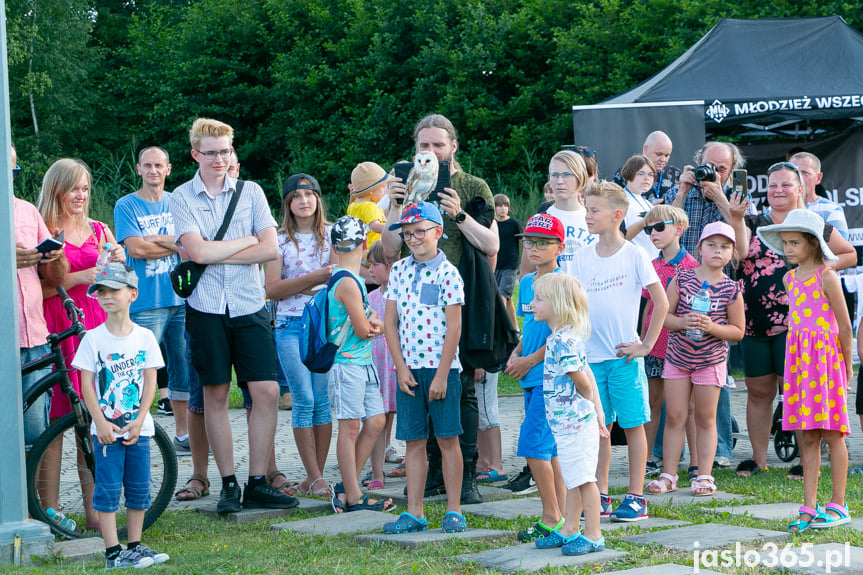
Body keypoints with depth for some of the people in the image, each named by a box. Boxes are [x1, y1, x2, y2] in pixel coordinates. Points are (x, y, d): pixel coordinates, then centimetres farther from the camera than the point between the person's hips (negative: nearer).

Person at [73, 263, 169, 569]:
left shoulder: (144, 337, 3)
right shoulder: (93, 338, -2)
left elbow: (150, 382, 1)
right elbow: (87, 385, -4)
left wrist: (139, 421, -9)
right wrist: (101, 423, -13)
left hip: (137, 428, 2)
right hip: (106, 427, -2)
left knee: (139, 489, 7)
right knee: (108, 489, -4)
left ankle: (135, 546, 17)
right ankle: (113, 552, -2)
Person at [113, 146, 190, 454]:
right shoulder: (126, 206, 1)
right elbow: (136, 249, -11)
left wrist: (156, 239, -11)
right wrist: (176, 244, -6)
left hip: (181, 299, 4)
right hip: (145, 303, -4)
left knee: (183, 371, 7)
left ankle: (183, 435, 16)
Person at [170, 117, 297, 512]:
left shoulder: (250, 192, 7)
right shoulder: (181, 198, 1)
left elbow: (270, 249, -3)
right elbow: (197, 251, -12)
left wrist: (218, 255, -8)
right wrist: (247, 241, -5)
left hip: (249, 305, 2)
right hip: (206, 307, -2)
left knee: (267, 391, -4)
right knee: (215, 394, 3)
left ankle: (257, 483, 4)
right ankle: (228, 485, 10)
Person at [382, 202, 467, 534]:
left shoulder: (447, 272, -6)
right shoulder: (399, 270, 8)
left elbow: (453, 327, -9)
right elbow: (390, 322, 8)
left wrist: (441, 375, -12)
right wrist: (401, 368, -1)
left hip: (442, 367, -4)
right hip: (409, 368, 4)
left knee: (447, 439, 0)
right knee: (413, 440, 5)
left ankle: (454, 511, 6)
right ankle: (414, 512, 8)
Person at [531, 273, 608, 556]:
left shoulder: (562, 341, -20)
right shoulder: (561, 338, 11)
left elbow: (582, 383, -17)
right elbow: (588, 376, 14)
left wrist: (589, 406, 3)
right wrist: (598, 410, 14)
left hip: (574, 423, -10)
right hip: (567, 423, 10)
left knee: (584, 479, -3)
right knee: (572, 479, 17)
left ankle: (593, 536, 3)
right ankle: (569, 531, 26)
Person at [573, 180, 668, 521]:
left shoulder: (634, 255, -5)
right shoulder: (582, 257, 7)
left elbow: (661, 303, -4)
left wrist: (646, 345, -6)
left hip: (625, 356, -4)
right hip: (591, 356, 4)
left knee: (632, 425, 1)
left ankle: (636, 497, 5)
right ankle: (600, 495, 15)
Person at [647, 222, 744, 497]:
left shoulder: (731, 289, -6)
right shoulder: (682, 279, -3)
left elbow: (738, 331, -2)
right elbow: (662, 315, -1)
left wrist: (712, 327, -19)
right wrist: (682, 322, -21)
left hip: (711, 360, -1)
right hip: (677, 357, 1)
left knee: (705, 419, 5)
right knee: (674, 417, 3)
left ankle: (704, 475, 12)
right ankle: (668, 474, 9)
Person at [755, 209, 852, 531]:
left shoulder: (827, 277, -9)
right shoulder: (790, 278, 11)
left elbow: (844, 326, -6)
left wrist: (847, 367, -1)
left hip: (826, 359, -6)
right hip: (798, 359, 6)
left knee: (832, 434, -1)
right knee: (808, 436, 5)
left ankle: (838, 505, 5)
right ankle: (809, 507, 4)